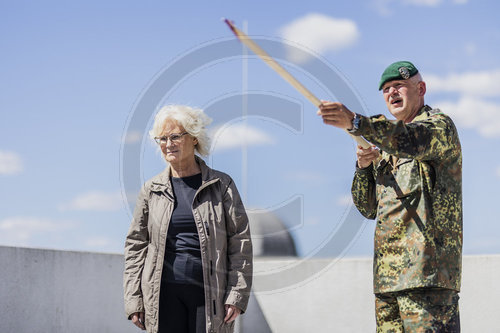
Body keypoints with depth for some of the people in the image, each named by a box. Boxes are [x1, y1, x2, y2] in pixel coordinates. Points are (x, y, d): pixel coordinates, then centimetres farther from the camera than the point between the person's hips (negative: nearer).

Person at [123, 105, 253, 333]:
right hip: (164, 293, 1)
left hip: (210, 293, -1)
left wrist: (237, 295, -6)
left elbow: (240, 242, 2)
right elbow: (135, 246, 11)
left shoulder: (221, 185, 4)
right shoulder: (151, 190, 9)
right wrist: (133, 300, 4)